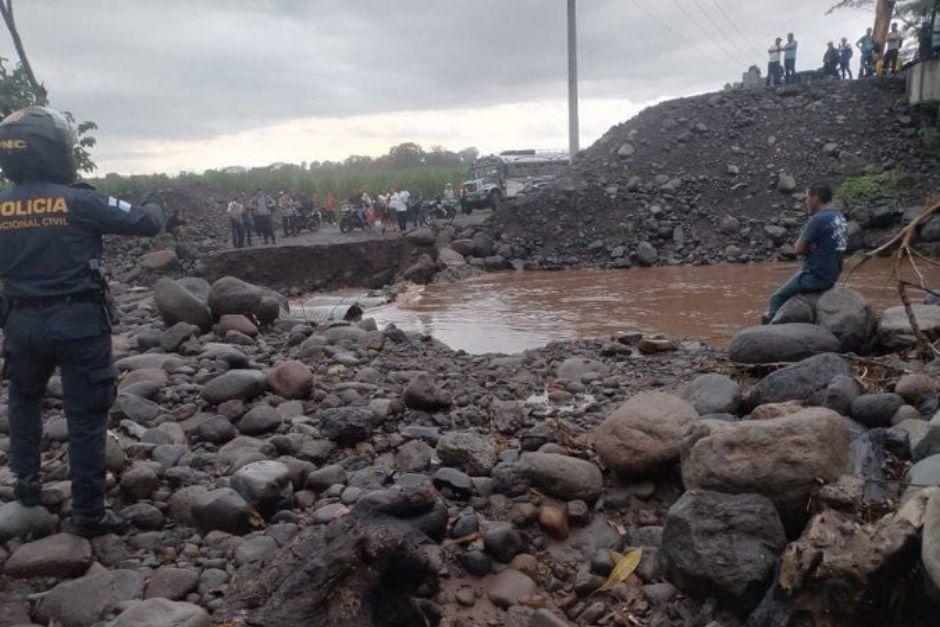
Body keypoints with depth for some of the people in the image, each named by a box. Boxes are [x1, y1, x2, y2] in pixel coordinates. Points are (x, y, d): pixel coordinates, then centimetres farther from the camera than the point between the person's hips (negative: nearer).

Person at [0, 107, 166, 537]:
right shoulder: (80, 201, -14)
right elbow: (146, 224, -9)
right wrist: (154, 204, 12)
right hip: (78, 322, -4)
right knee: (86, 416, 3)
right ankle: (88, 513, 8)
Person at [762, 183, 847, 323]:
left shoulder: (817, 220, -20)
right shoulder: (840, 217, 9)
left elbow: (799, 249, -14)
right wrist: (811, 247, -3)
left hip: (815, 276, -9)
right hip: (832, 274, 9)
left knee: (777, 298, 2)